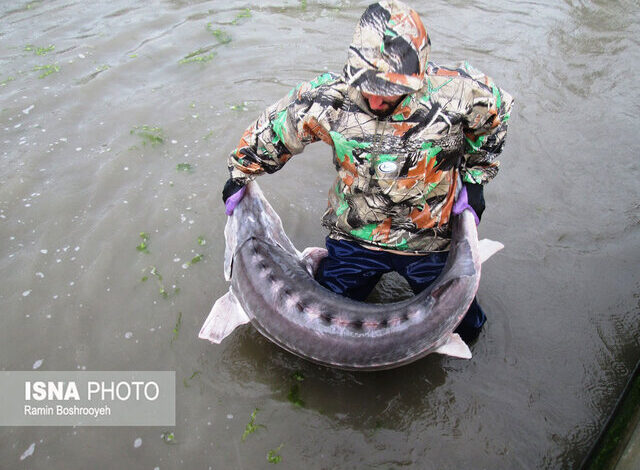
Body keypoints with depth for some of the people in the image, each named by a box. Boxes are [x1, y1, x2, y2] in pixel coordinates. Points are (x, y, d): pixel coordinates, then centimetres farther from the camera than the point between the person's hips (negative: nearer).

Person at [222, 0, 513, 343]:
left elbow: (495, 111, 1)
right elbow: (272, 127, -2)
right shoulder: (328, 99, -20)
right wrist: (239, 175, 9)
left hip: (430, 239, 0)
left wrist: (474, 181, 1)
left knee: (465, 328, 10)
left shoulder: (455, 94, -22)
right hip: (354, 236, 1)